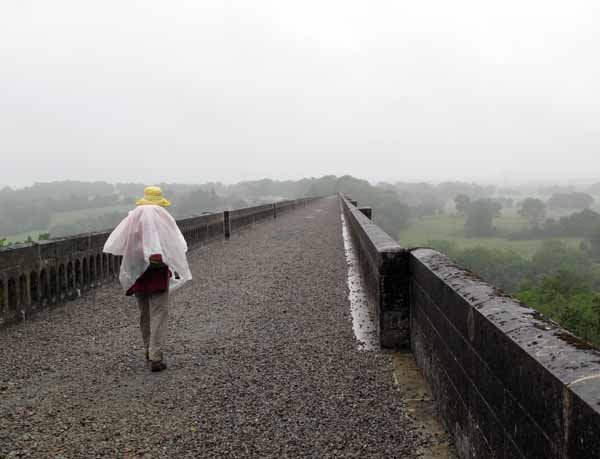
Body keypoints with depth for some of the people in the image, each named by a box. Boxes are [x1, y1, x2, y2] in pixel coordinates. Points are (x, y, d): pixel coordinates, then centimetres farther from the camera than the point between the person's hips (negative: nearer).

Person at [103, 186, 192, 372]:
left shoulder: (132, 218, 4)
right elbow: (177, 245, -8)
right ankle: (155, 357, -10)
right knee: (159, 314, -3)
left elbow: (115, 245, 4)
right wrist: (178, 270, -1)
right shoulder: (164, 218, -5)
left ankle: (150, 352, 26)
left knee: (145, 314, 17)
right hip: (158, 272, -4)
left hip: (137, 273, 4)